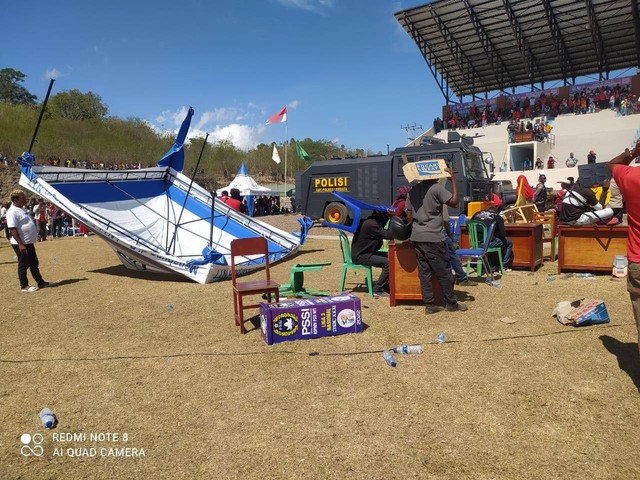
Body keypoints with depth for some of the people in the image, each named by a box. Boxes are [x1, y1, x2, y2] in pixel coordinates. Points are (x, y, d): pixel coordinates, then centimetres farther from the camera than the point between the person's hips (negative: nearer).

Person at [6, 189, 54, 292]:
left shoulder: (22, 209, 14)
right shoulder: (12, 212, -17)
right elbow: (12, 229, -22)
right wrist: (20, 244, -24)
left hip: (29, 243, 10)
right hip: (21, 244, -10)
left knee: (34, 264, 15)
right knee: (23, 265, 0)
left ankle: (41, 283, 23)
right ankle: (24, 286, 11)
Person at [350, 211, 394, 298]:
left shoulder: (371, 222, 11)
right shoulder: (372, 224, -20)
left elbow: (384, 234, 14)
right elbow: (387, 235, -23)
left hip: (363, 252, 10)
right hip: (360, 256, -10)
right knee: (387, 262, -19)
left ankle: (386, 286, 13)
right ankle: (377, 290, -10)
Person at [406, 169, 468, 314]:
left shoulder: (413, 190, 12)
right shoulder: (437, 188, -8)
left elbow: (409, 216, 11)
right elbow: (455, 202, -9)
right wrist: (453, 178, -4)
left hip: (416, 237, 7)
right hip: (432, 238, -6)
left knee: (424, 272, 8)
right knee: (443, 272, 5)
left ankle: (429, 304, 11)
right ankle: (451, 303, 16)